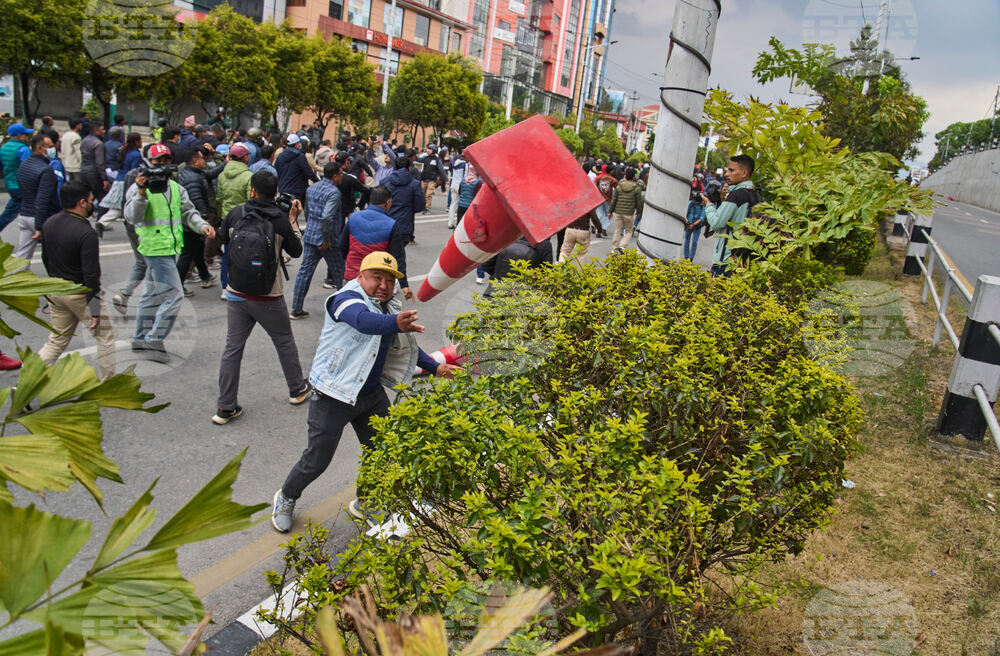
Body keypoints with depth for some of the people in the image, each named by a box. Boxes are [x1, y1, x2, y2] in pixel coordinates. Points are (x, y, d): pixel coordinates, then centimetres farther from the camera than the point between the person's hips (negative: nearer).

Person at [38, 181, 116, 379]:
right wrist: (95, 310, -19)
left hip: (55, 291, 7)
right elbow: (91, 275, -23)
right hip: (81, 294, -7)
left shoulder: (49, 224, 2)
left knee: (57, 340, 17)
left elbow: (45, 259, 15)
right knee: (105, 336, 10)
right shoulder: (86, 233, -22)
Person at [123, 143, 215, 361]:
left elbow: (188, 211, 18)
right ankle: (155, 339, -5)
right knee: (173, 294, -13)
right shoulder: (139, 187, -7)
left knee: (153, 294, 17)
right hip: (155, 248, -8)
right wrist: (141, 193, -31)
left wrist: (202, 225, -2)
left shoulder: (175, 187, 14)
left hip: (171, 249, 8)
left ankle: (141, 338, 30)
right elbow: (132, 217, -18)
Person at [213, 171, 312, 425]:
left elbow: (222, 238, 13)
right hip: (269, 298, -2)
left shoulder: (236, 214, -6)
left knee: (232, 347, 9)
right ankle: (297, 389, 34)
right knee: (284, 342, 18)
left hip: (236, 295, 2)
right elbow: (296, 251, 1)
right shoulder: (281, 221, -12)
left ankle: (226, 408, 12)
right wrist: (293, 220, 8)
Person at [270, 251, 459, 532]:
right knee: (317, 460, 3)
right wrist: (395, 323, -63)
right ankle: (286, 498, 33)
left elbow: (405, 345, 22)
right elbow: (365, 321, -44)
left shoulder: (389, 307, 7)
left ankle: (364, 504, 35)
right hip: (333, 396, -7)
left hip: (371, 394, 7)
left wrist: (435, 367, 19)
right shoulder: (347, 300, -19)